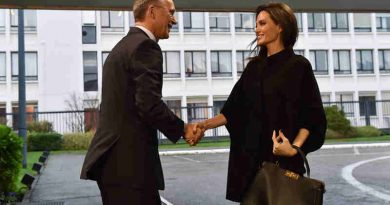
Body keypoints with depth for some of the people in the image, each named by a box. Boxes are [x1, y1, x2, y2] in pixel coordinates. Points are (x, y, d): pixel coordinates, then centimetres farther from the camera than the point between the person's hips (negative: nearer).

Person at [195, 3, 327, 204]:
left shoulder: (298, 66, -6)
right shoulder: (254, 67, 11)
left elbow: (312, 117, -8)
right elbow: (234, 109, 9)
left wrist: (294, 148, -22)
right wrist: (206, 124, -4)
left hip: (283, 160, -5)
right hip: (251, 159, 5)